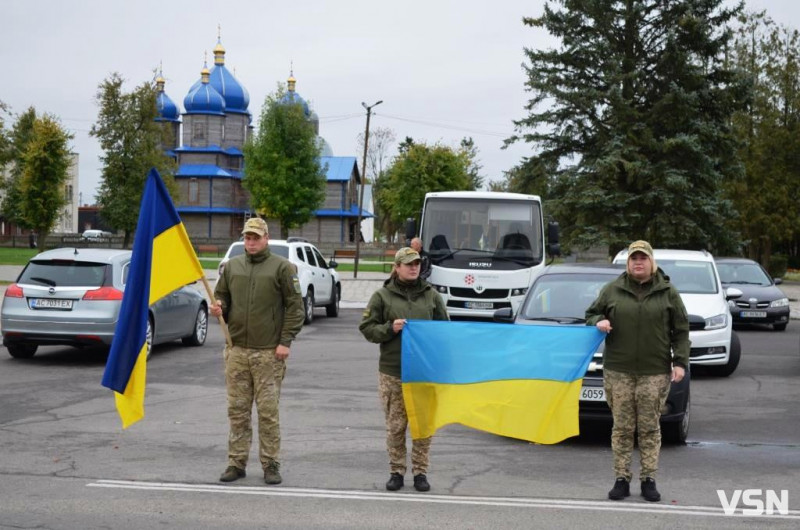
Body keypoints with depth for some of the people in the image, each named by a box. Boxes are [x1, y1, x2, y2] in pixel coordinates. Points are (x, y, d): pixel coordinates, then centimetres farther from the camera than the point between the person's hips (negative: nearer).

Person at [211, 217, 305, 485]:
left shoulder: (282, 267, -1)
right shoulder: (232, 266, 12)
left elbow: (295, 307, -2)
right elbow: (222, 295, 22)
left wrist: (285, 341, -9)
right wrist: (218, 306, -3)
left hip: (268, 352, -4)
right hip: (237, 350, 4)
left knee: (268, 411, -1)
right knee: (237, 410, 7)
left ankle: (270, 464, 8)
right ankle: (236, 462, 14)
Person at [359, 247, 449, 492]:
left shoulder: (431, 295, 11)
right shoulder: (382, 296, 4)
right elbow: (367, 328, 3)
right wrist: (390, 328, -12)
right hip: (392, 373, -1)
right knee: (395, 425, 3)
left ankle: (420, 472, 14)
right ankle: (396, 471, 14)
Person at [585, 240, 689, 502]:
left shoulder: (667, 292, 6)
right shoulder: (612, 290, 7)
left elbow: (681, 331, 7)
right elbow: (592, 313, 18)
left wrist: (680, 362, -2)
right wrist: (598, 322, -6)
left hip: (655, 372, -1)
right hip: (618, 371, 1)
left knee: (650, 428, 2)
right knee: (622, 427, 2)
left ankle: (648, 480, 9)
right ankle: (622, 479, 9)